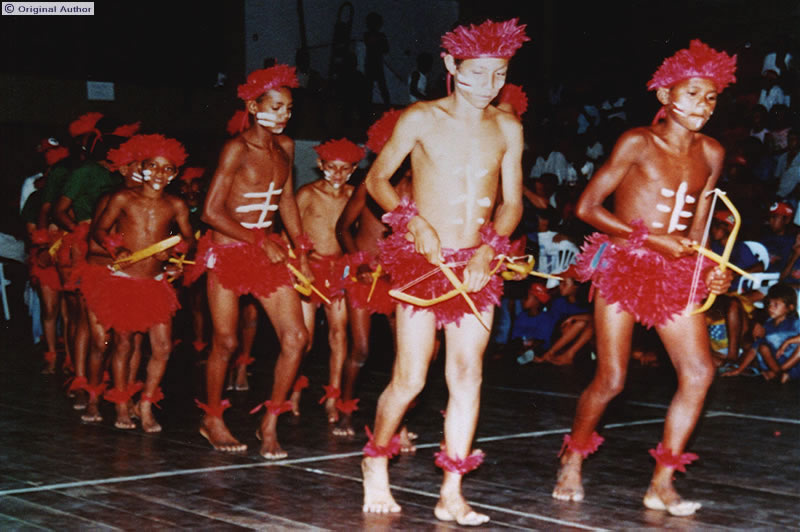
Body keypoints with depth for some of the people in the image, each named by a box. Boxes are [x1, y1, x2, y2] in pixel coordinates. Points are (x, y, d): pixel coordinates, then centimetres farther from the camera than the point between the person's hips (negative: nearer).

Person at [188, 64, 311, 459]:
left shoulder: (284, 147, 8)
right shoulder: (237, 149, -12)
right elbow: (212, 212, -15)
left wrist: (301, 252, 14)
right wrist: (260, 242, -15)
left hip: (267, 251, 6)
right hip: (227, 252, -6)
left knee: (296, 337, -5)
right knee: (225, 343, 3)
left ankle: (270, 423, 7)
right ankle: (212, 419, 25)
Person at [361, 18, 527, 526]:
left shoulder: (508, 128, 7)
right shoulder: (421, 118, -3)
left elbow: (512, 203, 10)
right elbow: (377, 179, 4)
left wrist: (488, 250, -6)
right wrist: (414, 221, -12)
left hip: (478, 265, 3)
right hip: (423, 259, -3)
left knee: (468, 376, -1)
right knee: (410, 379, -4)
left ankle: (452, 494, 7)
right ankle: (376, 461, 24)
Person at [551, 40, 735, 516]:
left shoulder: (711, 154, 9)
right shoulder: (638, 143, -7)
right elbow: (587, 207, -9)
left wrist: (712, 270, -2)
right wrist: (653, 239, -14)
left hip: (676, 271, 5)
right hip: (623, 263, -5)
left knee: (700, 371, -9)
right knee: (611, 380, -4)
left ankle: (662, 485, 2)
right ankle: (572, 463, 23)